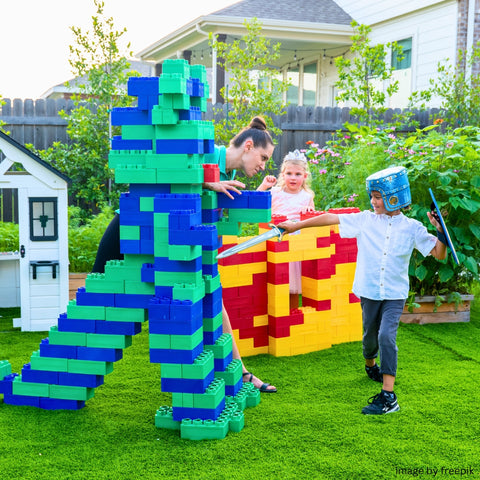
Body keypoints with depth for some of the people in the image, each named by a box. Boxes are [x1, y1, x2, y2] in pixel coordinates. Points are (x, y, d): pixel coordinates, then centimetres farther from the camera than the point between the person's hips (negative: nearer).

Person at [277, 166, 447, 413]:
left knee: (386, 335, -18)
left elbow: (439, 254, -3)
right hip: (369, 291, 2)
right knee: (370, 335, 14)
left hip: (395, 294, -2)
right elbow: (331, 218, -1)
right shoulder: (365, 219, -2)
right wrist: (297, 225, -2)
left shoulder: (411, 227, -3)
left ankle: (388, 396, -17)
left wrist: (441, 230, -20)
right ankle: (370, 365, 50)